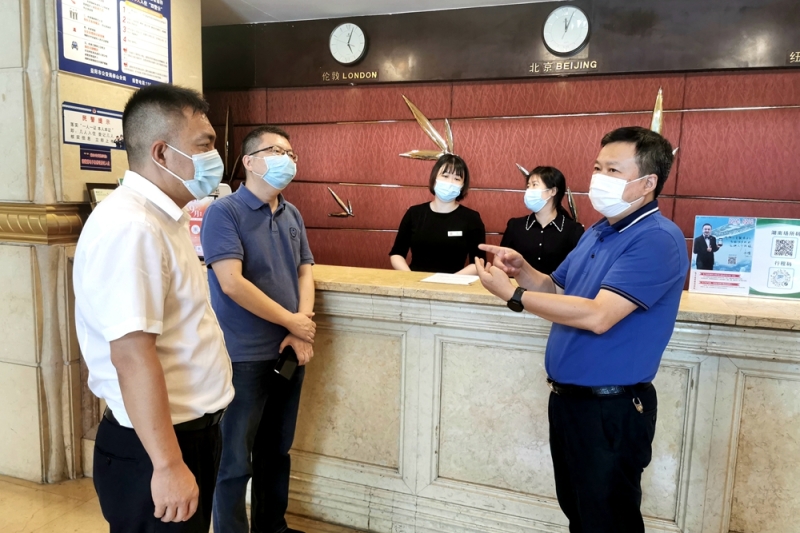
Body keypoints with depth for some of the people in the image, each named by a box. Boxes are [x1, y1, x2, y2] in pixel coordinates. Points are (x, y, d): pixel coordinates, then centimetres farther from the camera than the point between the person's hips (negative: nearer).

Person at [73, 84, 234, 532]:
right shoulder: (130, 228, -24)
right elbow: (132, 355, -28)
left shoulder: (164, 218, 9)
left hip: (192, 429, 9)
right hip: (157, 446, -9)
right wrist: (167, 465, -25)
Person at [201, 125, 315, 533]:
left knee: (277, 451, 20)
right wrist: (291, 321, -13)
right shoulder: (224, 212, -11)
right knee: (235, 460, 7)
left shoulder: (292, 216, 9)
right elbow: (232, 284, -20)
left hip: (288, 353, 7)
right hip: (243, 358, -6)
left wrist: (301, 333, -5)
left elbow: (305, 272, 10)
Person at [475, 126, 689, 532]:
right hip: (567, 397, 9)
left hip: (611, 408, -8)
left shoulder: (657, 239, -20)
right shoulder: (596, 233, 9)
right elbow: (558, 291, 16)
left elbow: (597, 316, -28)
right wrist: (522, 270, -4)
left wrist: (512, 295, -24)